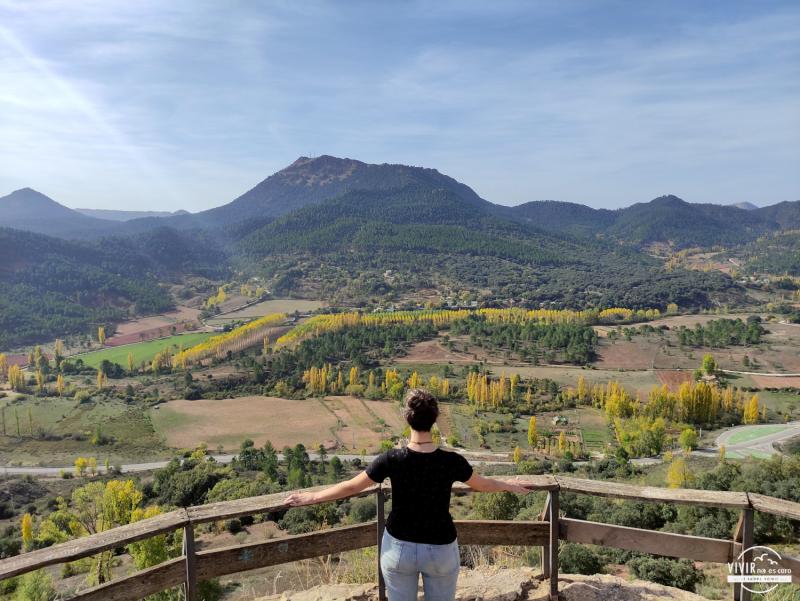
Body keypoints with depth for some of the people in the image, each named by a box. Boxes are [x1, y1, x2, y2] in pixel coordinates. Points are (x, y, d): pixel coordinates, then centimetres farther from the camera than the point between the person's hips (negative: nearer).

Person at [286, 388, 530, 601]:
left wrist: (310, 497, 6)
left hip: (399, 548, 1)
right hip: (441, 550, 0)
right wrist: (509, 485, 21)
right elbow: (483, 484, 0)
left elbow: (351, 487, -9)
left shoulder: (392, 459, -19)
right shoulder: (452, 461, -18)